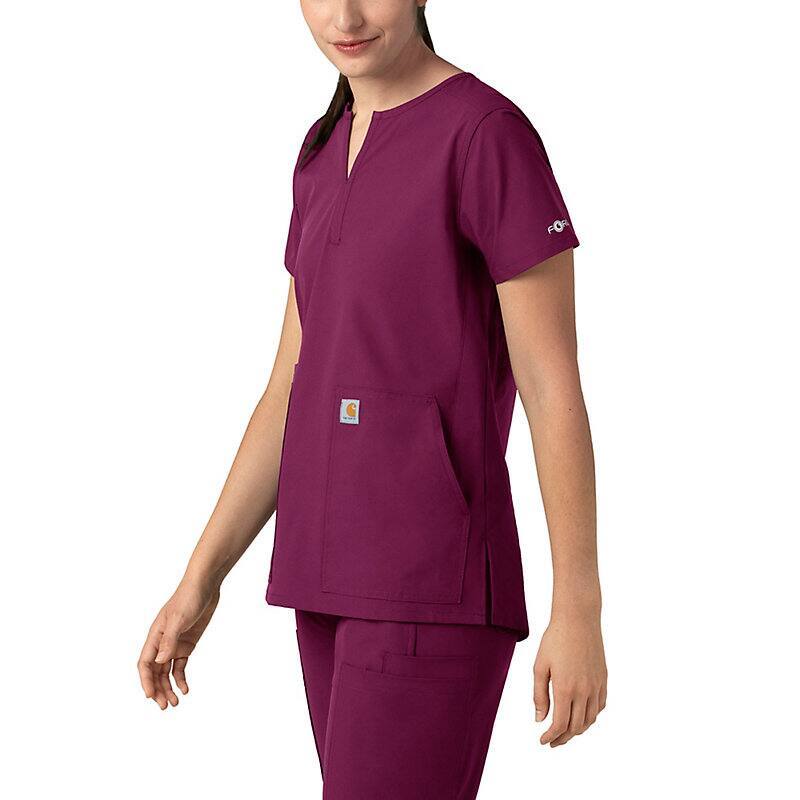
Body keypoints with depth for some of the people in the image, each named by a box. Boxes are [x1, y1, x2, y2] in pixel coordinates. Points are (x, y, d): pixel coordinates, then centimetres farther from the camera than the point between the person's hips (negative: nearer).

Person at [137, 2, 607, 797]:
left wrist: (578, 613, -13)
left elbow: (557, 383, -13)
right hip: (343, 581, 9)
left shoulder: (494, 135, -12)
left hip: (435, 592, -9)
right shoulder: (330, 154, 14)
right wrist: (199, 583, 11)